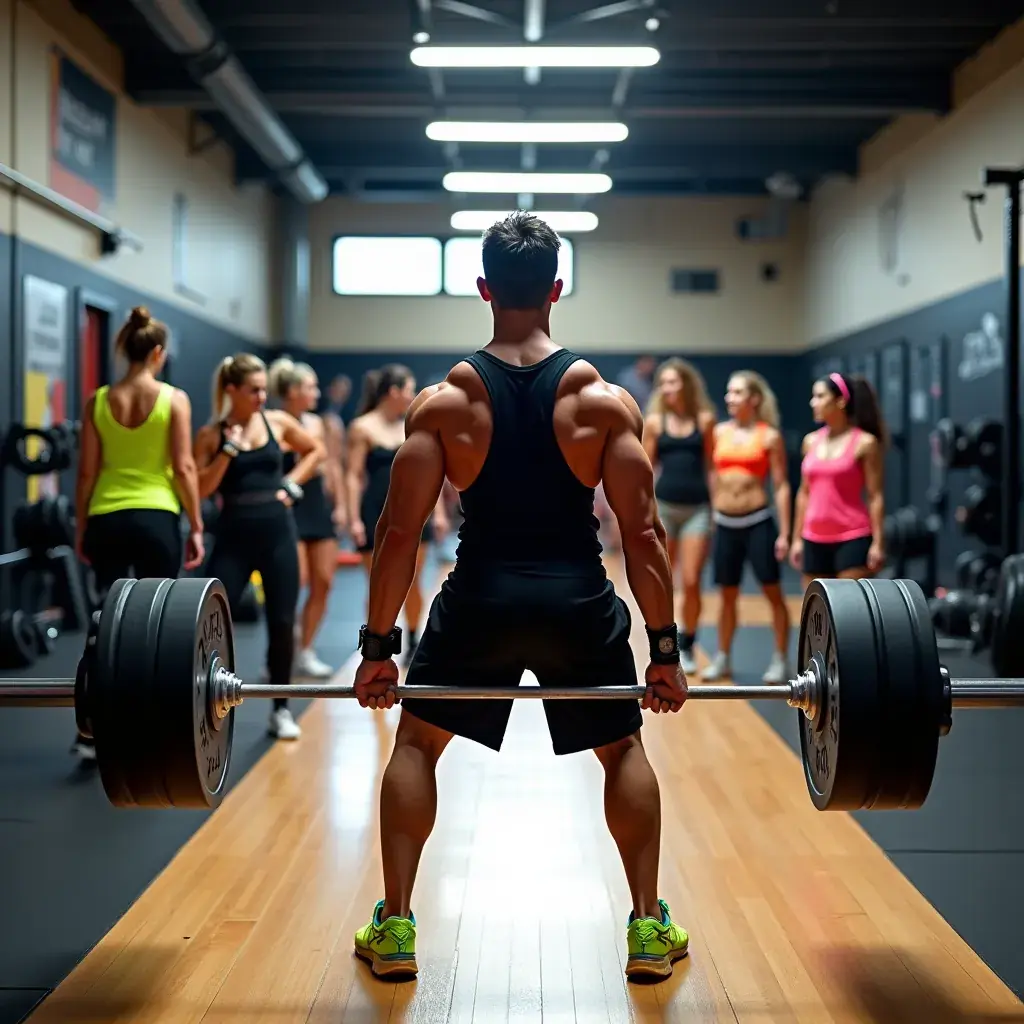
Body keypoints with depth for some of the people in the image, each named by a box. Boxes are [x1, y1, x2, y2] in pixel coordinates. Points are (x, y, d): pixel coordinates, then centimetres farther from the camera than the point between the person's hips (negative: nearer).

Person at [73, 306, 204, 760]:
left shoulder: (98, 401, 4)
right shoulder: (174, 399, -4)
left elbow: (87, 472, 5)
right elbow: (183, 468, -6)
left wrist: (81, 528, 14)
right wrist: (196, 526, 2)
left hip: (106, 518, 3)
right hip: (156, 518, -3)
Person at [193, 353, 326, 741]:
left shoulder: (278, 422, 3)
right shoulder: (211, 434, -3)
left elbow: (316, 451, 18)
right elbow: (201, 490, -10)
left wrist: (292, 483, 5)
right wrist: (229, 449, -16)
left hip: (277, 531, 2)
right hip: (234, 535, -2)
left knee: (282, 623, 3)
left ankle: (280, 710, 17)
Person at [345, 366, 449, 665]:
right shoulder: (362, 427, -5)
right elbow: (354, 477, -7)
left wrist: (439, 512, 6)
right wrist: (354, 519, -13)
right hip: (376, 513, -3)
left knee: (411, 583, 7)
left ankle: (413, 641, 23)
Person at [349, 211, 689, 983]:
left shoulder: (443, 401, -4)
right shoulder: (605, 399, -4)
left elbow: (399, 531, -5)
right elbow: (643, 532, -6)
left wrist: (378, 644, 2)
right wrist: (666, 648, 1)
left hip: (480, 599, 0)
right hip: (578, 599, 0)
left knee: (417, 742, 20)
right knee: (623, 749, 22)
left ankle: (394, 927, 18)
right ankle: (649, 928, 19)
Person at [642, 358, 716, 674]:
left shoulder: (704, 419, 2)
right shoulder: (654, 421, 2)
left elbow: (712, 465, 6)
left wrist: (718, 507, 3)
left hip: (698, 508, -1)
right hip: (663, 506, 1)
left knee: (692, 582, -3)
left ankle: (687, 647, 13)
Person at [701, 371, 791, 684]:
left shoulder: (770, 436, -3)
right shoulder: (720, 432, 8)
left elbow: (781, 486, -3)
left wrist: (784, 533, -7)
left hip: (758, 521, -4)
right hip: (725, 523, 4)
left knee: (773, 592, 0)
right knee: (728, 595, 11)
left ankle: (780, 660, 8)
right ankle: (722, 658, 21)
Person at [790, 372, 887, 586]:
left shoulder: (865, 443, -7)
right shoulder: (811, 441, 9)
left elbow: (875, 496, -8)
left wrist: (878, 542, -14)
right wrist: (797, 538, 12)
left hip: (853, 538, -6)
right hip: (815, 540, 6)